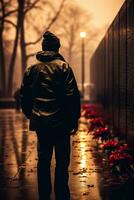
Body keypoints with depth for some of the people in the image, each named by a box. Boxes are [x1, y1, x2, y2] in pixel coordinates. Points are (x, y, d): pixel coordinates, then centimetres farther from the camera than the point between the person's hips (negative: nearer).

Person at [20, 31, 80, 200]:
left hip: (40, 123, 4)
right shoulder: (63, 67, -6)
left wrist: (31, 116, 22)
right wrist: (74, 119, -3)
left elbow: (24, 96, 11)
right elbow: (72, 96, -10)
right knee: (62, 162, 2)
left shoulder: (32, 69, 7)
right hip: (60, 122, -4)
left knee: (43, 161, 12)